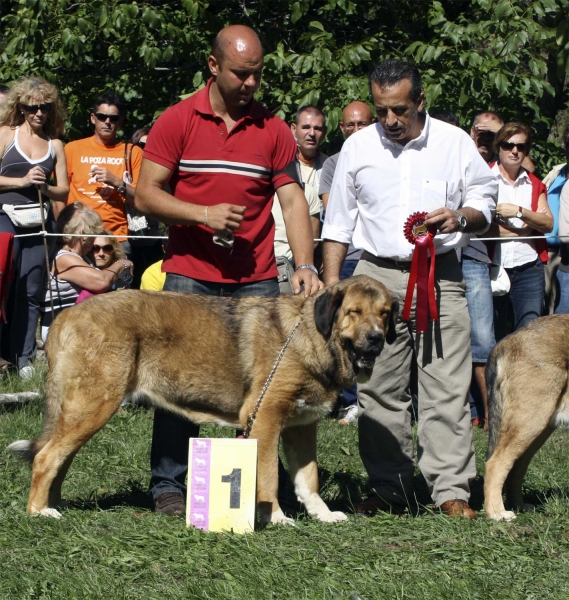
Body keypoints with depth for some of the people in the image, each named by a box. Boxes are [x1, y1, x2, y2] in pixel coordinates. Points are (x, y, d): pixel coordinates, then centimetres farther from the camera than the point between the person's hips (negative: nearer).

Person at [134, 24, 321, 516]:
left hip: (257, 279, 2)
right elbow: (146, 195, -1)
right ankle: (168, 486, 6)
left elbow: (292, 199, 4)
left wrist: (305, 264, -9)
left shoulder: (273, 129, 7)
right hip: (190, 275, -2)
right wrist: (203, 213, -15)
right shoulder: (178, 121, 0)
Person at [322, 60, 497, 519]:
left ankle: (452, 491, -4)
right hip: (377, 276, 2)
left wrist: (463, 217, -10)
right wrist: (331, 281, 7)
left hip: (441, 276, -1)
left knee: (447, 386, -6)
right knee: (380, 389, 2)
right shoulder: (358, 147, 9)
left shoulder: (455, 143, 5)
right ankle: (389, 490, 10)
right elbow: (339, 222, 14)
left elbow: (485, 202, 13)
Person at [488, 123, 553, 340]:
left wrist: (519, 212, -13)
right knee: (494, 338, 3)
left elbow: (548, 224, 2)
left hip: (529, 269, 3)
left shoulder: (534, 184, 15)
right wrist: (523, 229, -7)